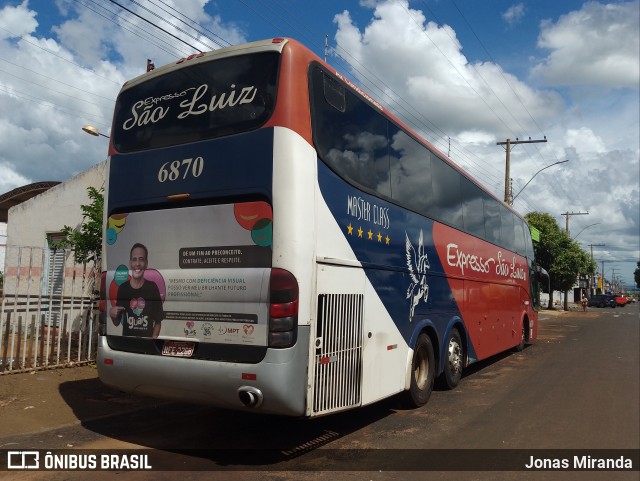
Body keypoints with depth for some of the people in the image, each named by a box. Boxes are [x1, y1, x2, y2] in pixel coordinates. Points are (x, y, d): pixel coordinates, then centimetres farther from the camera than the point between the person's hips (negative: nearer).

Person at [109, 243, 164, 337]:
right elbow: (117, 322, 8)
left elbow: (158, 322, 0)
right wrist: (112, 315, -11)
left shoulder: (152, 288, -5)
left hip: (147, 339, -1)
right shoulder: (123, 288, -1)